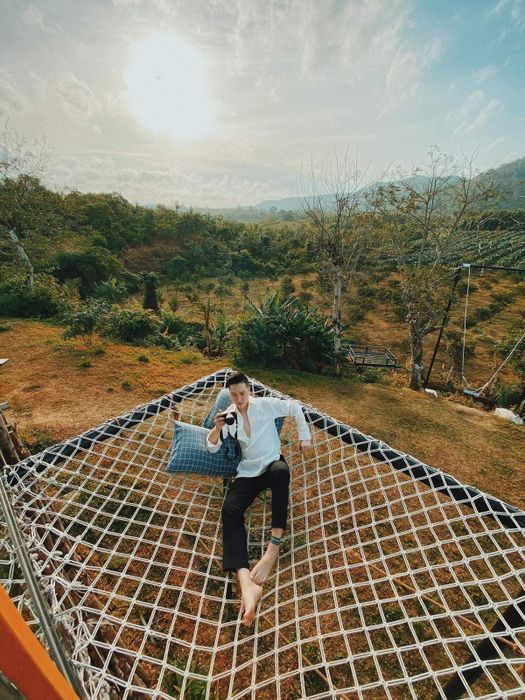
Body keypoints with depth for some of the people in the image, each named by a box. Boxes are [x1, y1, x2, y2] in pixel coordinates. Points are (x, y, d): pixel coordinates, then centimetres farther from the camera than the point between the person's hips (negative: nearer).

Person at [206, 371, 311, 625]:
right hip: (248, 471, 2)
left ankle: (274, 545, -34)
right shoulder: (228, 415, 5)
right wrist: (217, 427, -18)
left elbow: (295, 407, 5)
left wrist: (304, 436, 4)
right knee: (230, 509, -27)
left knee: (281, 470, -41)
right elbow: (212, 447, 3)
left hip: (272, 463, -2)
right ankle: (247, 584, -43)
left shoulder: (265, 404, -4)